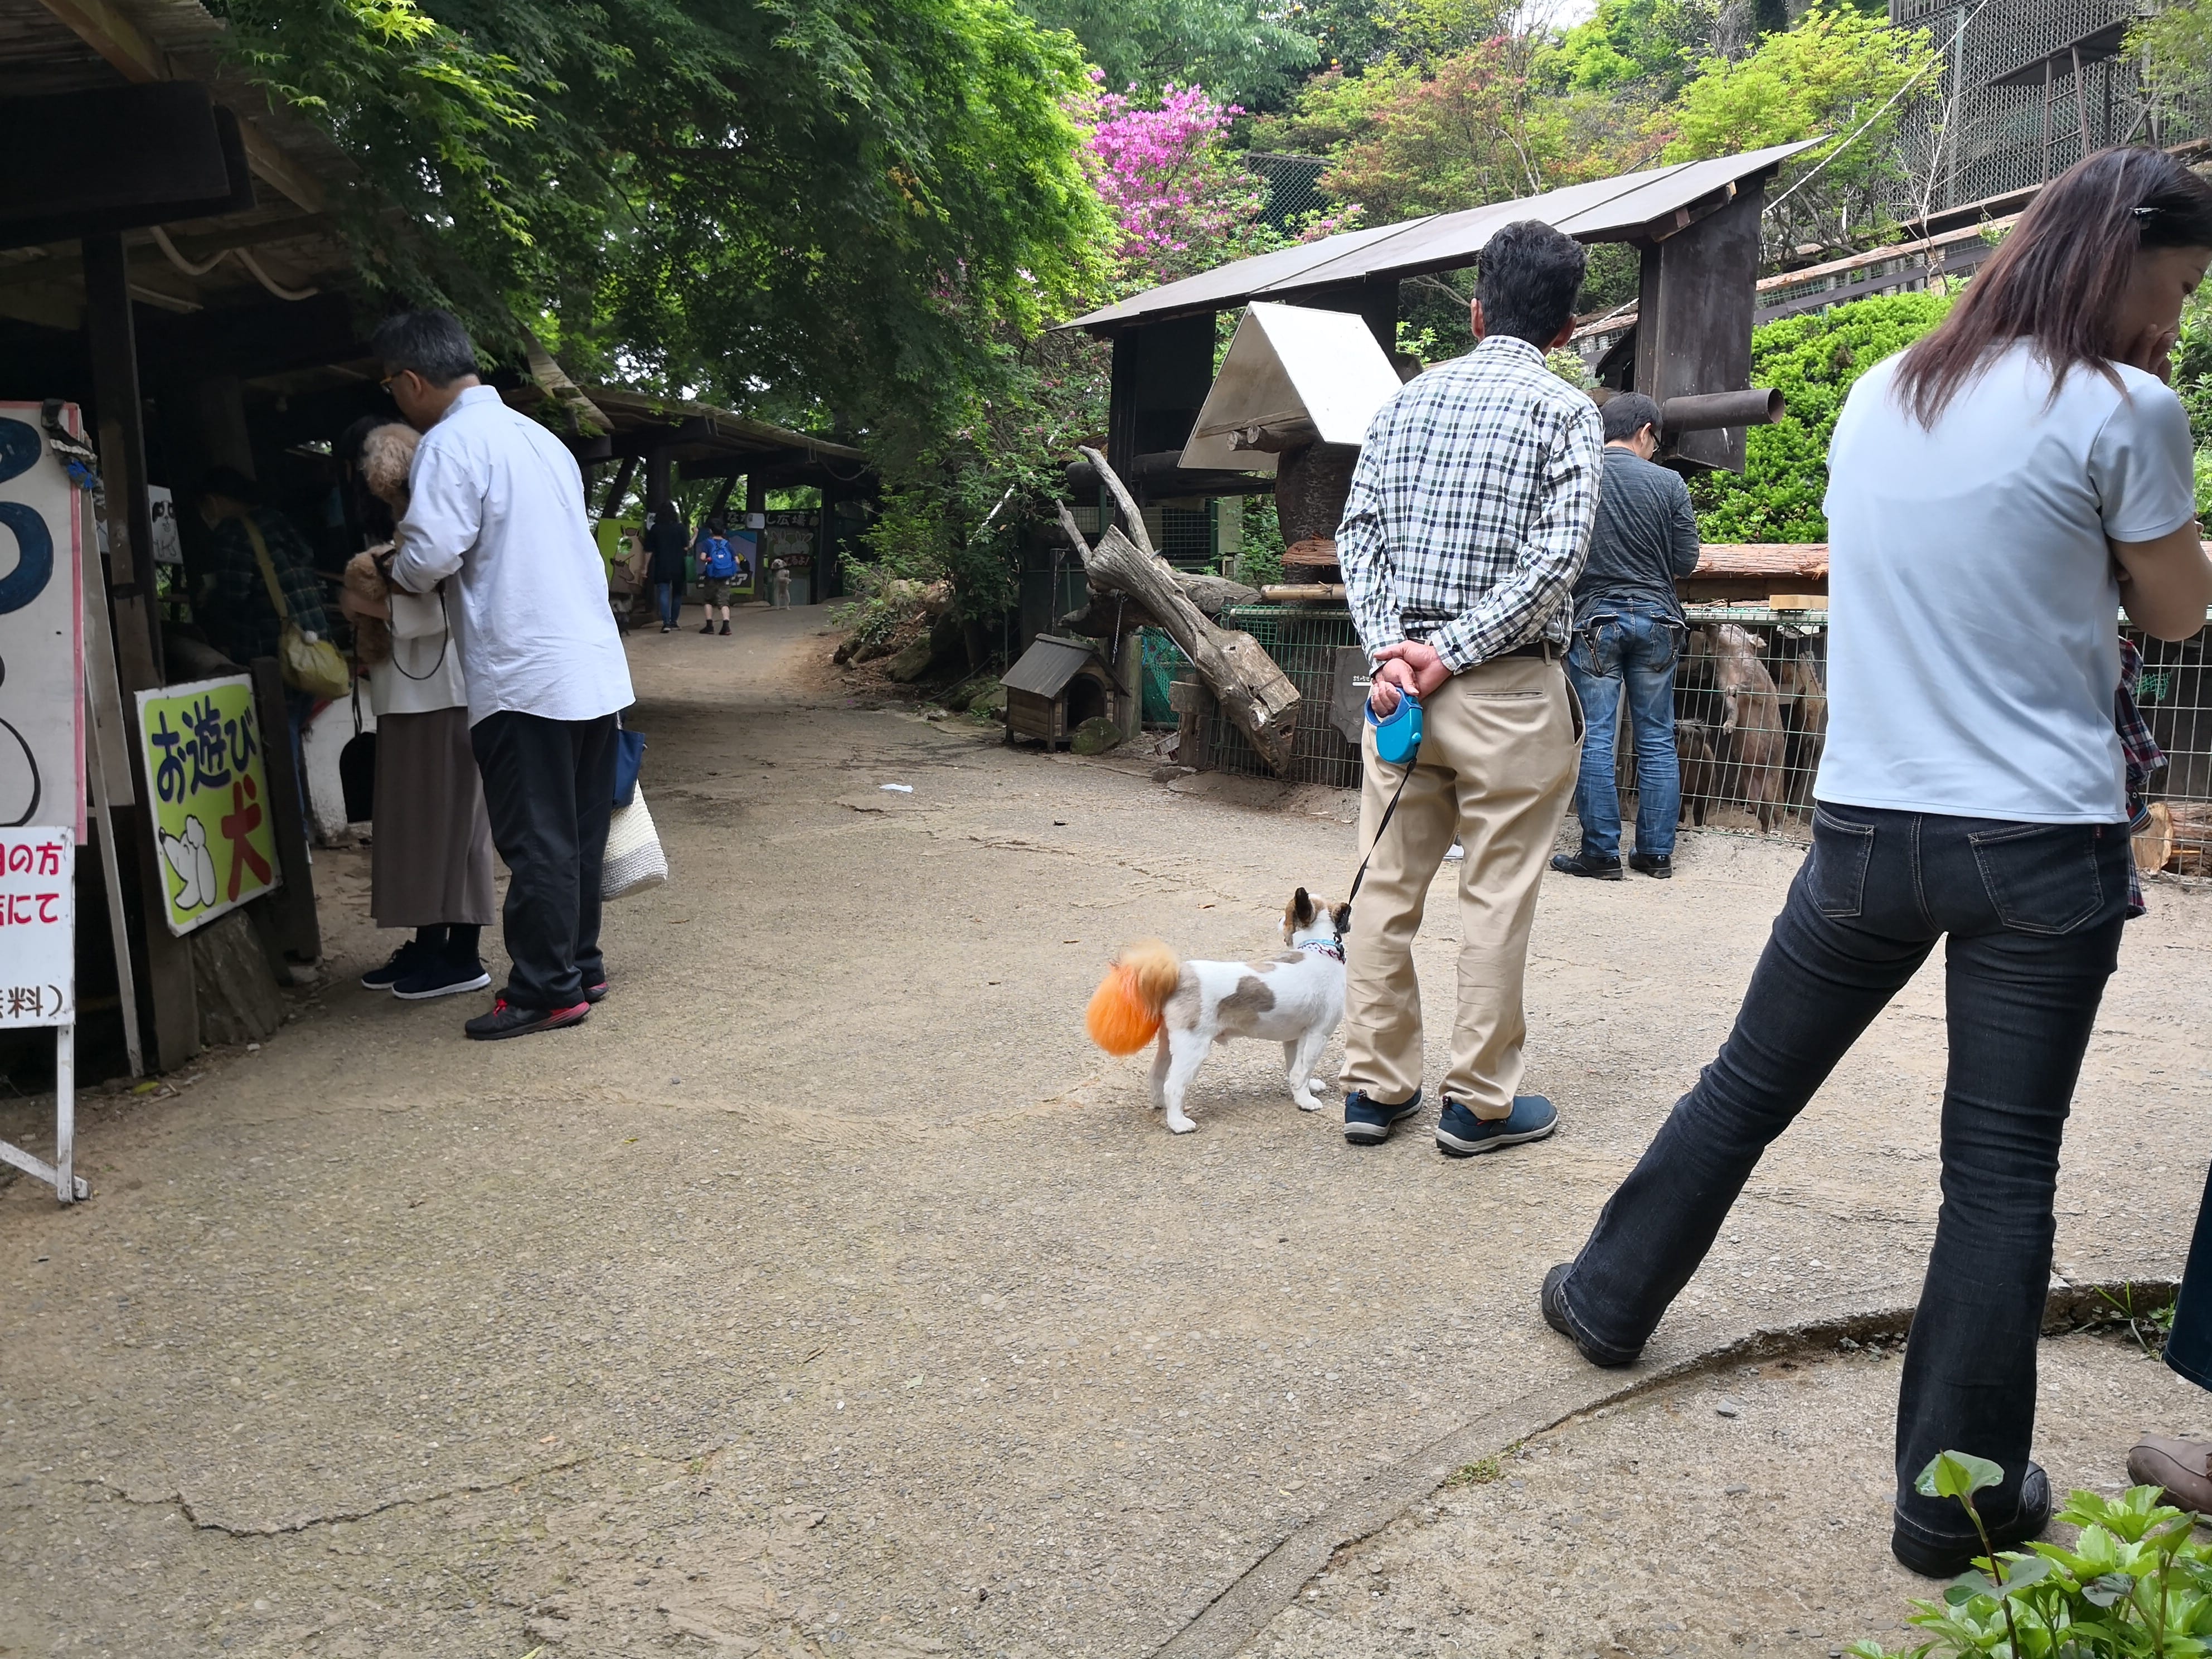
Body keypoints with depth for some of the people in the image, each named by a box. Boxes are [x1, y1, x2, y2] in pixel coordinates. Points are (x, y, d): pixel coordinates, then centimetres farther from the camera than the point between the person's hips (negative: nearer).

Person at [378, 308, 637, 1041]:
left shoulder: (452, 442, -9)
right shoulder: (536, 435, 18)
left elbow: (431, 555, -19)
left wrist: (392, 571, 3)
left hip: (523, 676, -9)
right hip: (595, 666, 9)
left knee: (536, 841, -2)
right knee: (578, 830, 15)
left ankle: (547, 989, 4)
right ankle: (580, 966, 25)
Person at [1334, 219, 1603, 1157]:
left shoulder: (1410, 398, 10)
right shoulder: (1567, 412, -3)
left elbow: (1358, 530, 3)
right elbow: (1557, 559, -14)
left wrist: (1389, 646, -5)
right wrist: (1456, 652, -12)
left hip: (1403, 676, 5)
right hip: (1508, 689, -4)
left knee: (1387, 886, 10)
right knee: (1497, 898, 4)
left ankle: (1375, 1087, 18)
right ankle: (1479, 1102, 12)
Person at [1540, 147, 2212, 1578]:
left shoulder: (1882, 395, 8)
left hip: (1868, 827, 5)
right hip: (2044, 844, -4)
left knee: (1749, 1086, 19)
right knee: (2004, 1169, 5)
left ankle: (1611, 1298, 33)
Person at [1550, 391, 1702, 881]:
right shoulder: (1669, 483, -3)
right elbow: (1686, 560, 0)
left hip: (1593, 619, -1)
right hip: (1656, 619, 1)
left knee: (1595, 739, 2)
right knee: (1657, 740, 9)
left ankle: (1601, 853, 2)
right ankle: (1656, 852, 13)